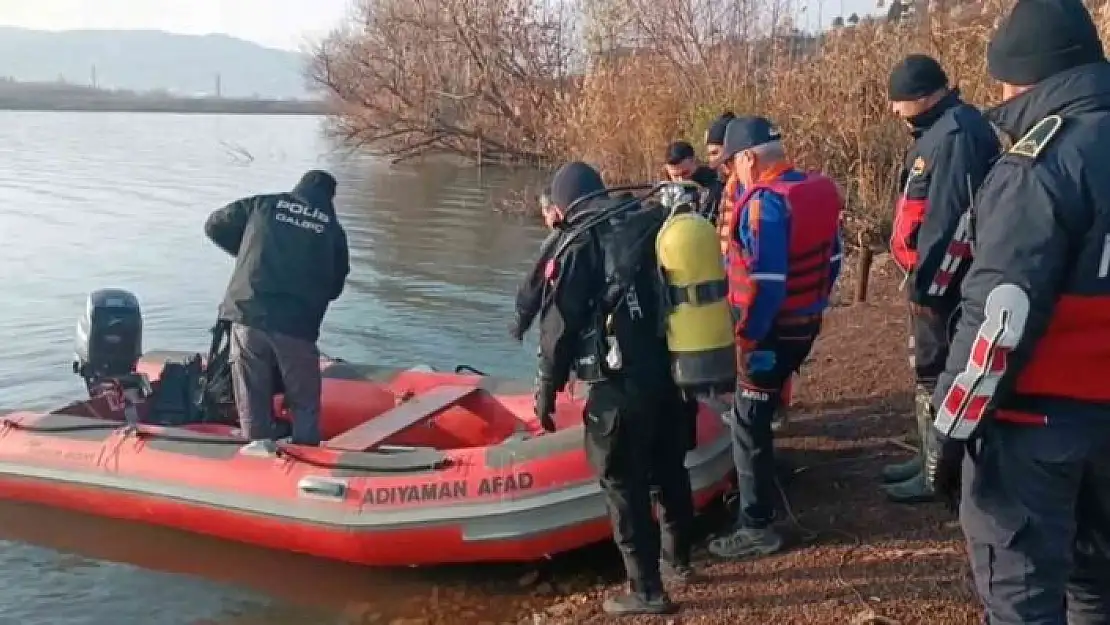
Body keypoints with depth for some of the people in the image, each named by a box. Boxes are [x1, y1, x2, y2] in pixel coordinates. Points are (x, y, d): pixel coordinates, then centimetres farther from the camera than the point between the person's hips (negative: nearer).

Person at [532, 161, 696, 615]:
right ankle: (678, 559, 39)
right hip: (674, 372, 7)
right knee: (670, 471, 22)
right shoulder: (656, 222, 7)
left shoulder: (581, 244, -9)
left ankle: (647, 591, 11)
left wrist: (547, 390, 0)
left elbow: (560, 326, -10)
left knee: (624, 485, 5)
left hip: (622, 386, -7)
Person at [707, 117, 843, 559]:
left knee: (748, 425, 0)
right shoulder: (819, 190, 6)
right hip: (807, 322, 9)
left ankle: (756, 528, 5)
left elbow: (767, 281, -28)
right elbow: (832, 257, 13)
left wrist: (748, 335, -19)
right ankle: (755, 491, 39)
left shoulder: (764, 203, -23)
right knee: (759, 415, 24)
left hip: (772, 331, -9)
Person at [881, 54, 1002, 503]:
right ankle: (930, 456, 30)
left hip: (943, 279, -11)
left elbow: (951, 217, -25)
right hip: (932, 274, 11)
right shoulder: (938, 129, 14)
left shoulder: (957, 133, -19)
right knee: (927, 368, 18)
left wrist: (926, 277, -22)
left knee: (936, 373, -2)